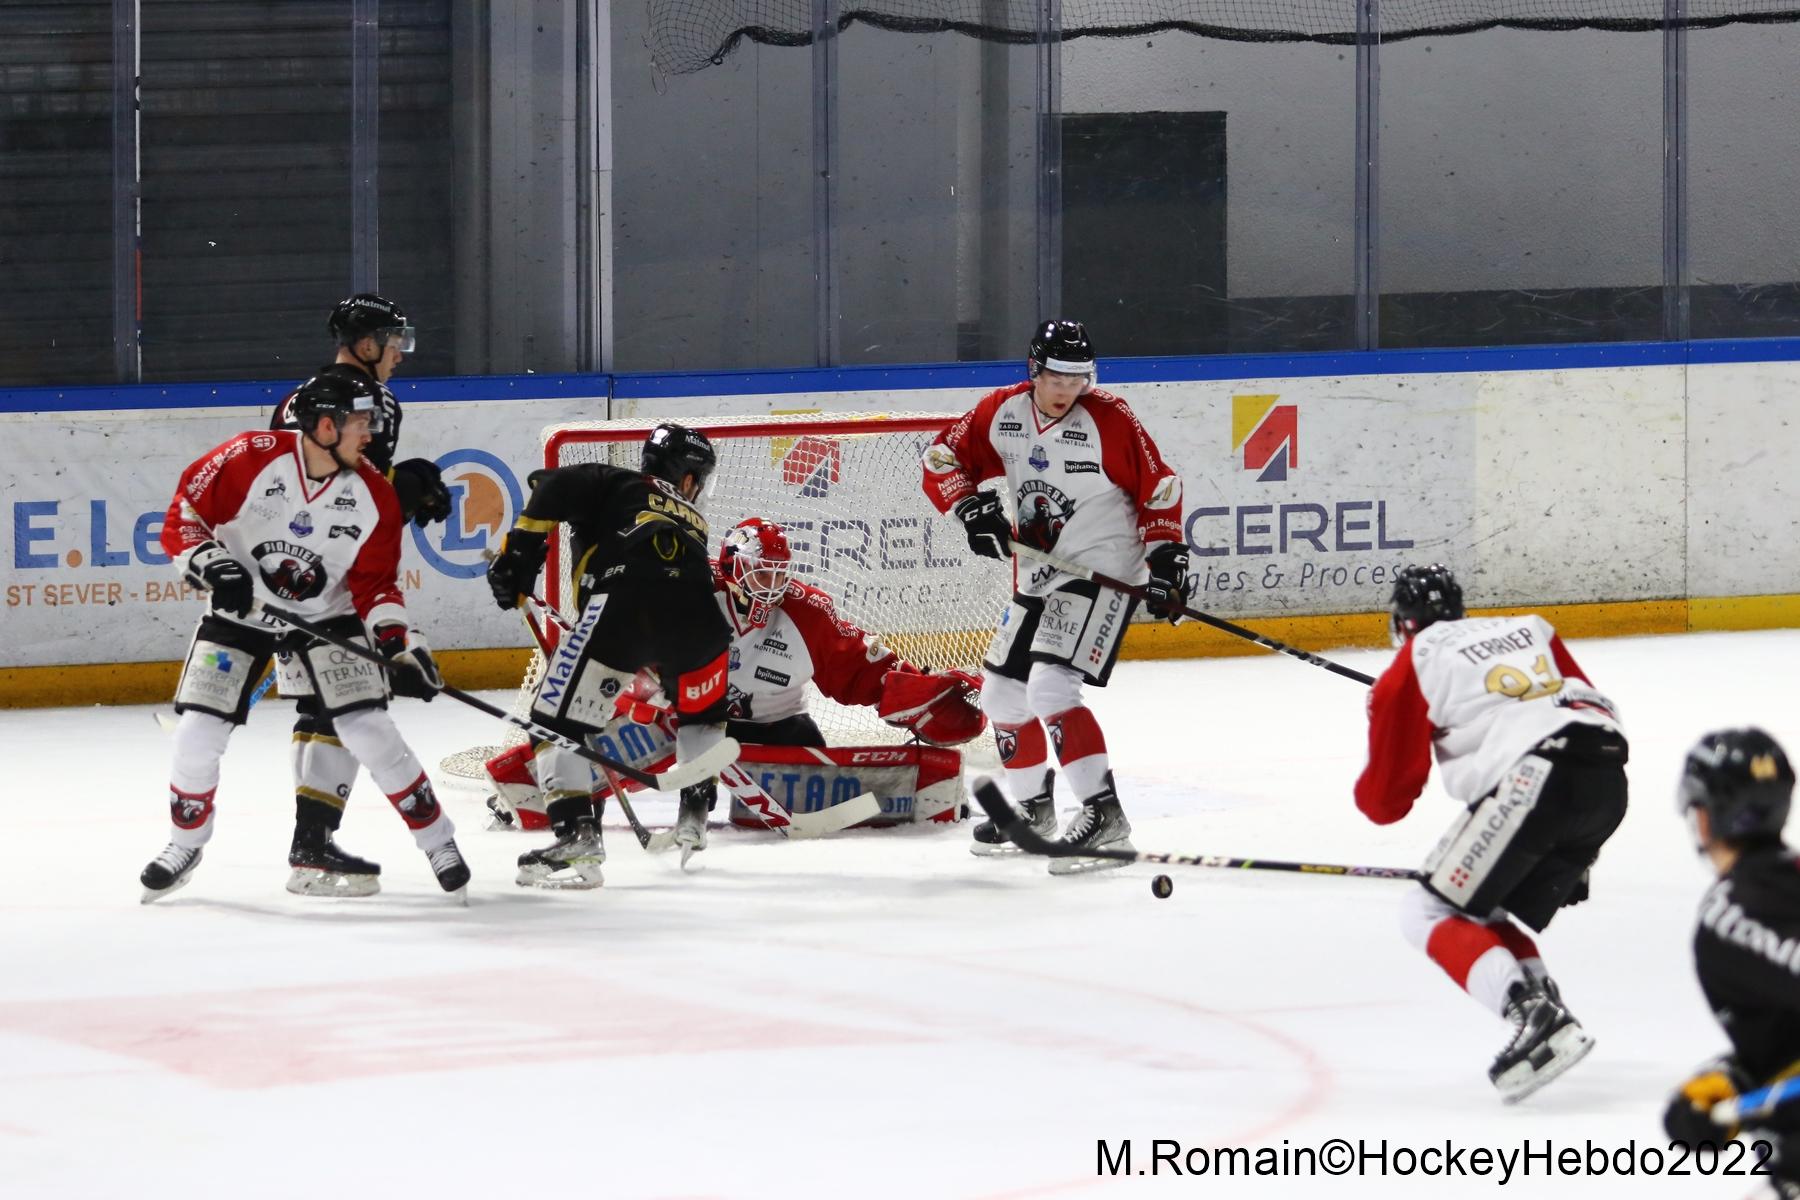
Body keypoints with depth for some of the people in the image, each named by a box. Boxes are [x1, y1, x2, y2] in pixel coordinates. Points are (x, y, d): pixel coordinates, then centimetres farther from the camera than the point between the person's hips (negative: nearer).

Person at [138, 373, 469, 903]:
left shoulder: (373, 495, -12)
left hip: (326, 615, 1)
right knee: (198, 734, -7)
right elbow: (184, 513, -15)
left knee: (369, 730, -12)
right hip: (239, 612, -1)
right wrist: (214, 565, -29)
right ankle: (187, 840, 18)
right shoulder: (251, 460, -22)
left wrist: (399, 640, -16)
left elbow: (374, 580, -3)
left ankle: (436, 838, 2)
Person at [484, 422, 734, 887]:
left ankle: (576, 837, -18)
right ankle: (694, 816, 37)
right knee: (701, 713, 35)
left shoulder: (617, 485, 27)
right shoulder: (694, 524, 38)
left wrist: (518, 554, 8)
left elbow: (554, 488, 7)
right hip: (696, 616, 4)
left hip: (623, 605, -4)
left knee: (558, 720, -2)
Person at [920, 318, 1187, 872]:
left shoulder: (1108, 418, -15)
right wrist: (972, 507, -12)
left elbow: (1159, 488, -7)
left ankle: (1104, 814, -28)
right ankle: (1033, 807, 37)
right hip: (1038, 577, 7)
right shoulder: (1000, 412, -1)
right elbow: (943, 459, 5)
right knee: (1002, 693, 16)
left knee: (1050, 685, -24)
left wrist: (1165, 559, -11)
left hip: (1101, 571, -7)